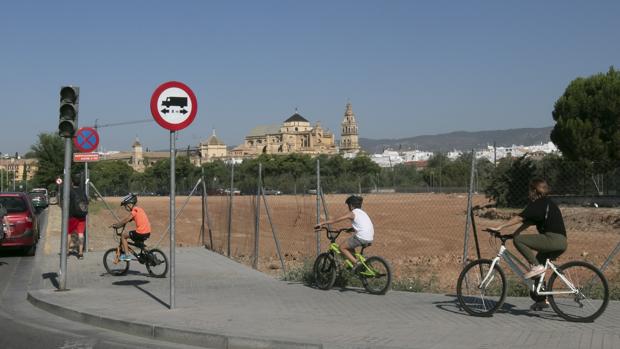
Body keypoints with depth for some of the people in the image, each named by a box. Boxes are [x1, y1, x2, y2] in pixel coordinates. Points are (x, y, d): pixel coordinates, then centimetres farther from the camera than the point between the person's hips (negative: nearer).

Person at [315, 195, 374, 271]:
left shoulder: (352, 213, -1)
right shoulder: (362, 213, 21)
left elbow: (336, 220, -2)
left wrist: (322, 224, 1)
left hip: (361, 238, -9)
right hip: (370, 238, 9)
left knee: (342, 247, 6)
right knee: (349, 246, 28)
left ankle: (356, 262, -5)